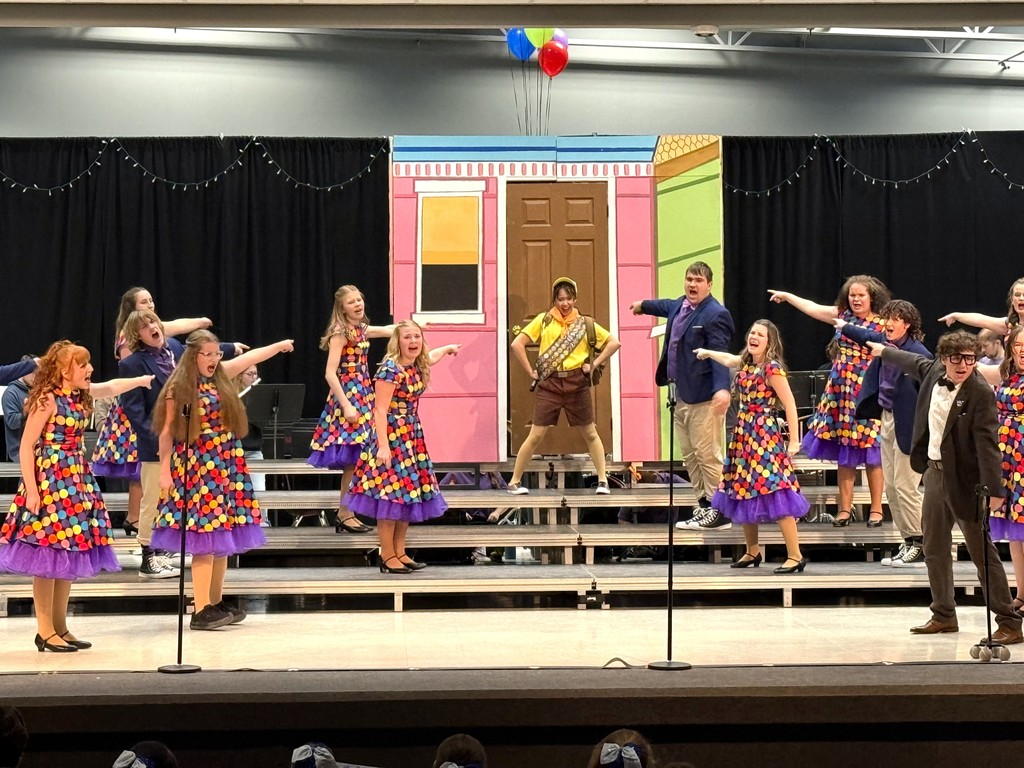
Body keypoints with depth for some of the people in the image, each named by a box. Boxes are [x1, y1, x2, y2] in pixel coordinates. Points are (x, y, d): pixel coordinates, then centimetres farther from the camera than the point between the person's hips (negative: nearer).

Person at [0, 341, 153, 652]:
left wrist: (141, 380, 24)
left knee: (69, 555, 10)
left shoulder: (81, 395, 9)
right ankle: (45, 631, 4)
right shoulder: (47, 399, -13)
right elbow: (26, 447, -14)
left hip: (77, 481, 8)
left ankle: (60, 628, 18)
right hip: (49, 481, -8)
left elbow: (112, 386, 30)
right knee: (47, 558, -4)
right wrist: (31, 491, -18)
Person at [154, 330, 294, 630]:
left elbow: (251, 356, 23)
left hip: (227, 467, 6)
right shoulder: (179, 388, -6)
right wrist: (164, 471, -9)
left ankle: (216, 603, 17)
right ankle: (201, 610, -6)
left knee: (224, 538, 8)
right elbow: (166, 433, -6)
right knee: (204, 541, -9)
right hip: (197, 469, -6)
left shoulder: (221, 376, 9)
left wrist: (280, 345, 31)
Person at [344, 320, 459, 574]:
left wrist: (448, 348, 52)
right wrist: (383, 446, -28)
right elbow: (380, 411, -21)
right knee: (391, 495, -7)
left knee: (409, 494, 9)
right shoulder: (390, 370, -17)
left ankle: (400, 552, 16)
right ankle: (387, 556, 1)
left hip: (412, 435, 9)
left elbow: (430, 357, 34)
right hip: (392, 436, -9)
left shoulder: (418, 365, 7)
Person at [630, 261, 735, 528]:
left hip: (704, 397, -9)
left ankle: (719, 512, 1)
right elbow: (666, 306, 38)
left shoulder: (715, 314, -14)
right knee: (690, 457, 12)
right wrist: (643, 305, 57)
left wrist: (722, 389, -36)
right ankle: (705, 506, 19)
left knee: (708, 456, -7)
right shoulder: (680, 305, 12)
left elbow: (719, 355, -22)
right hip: (682, 395, 9)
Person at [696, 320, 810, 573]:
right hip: (743, 434, 9)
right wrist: (706, 352, 49)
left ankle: (795, 556, -11)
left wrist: (794, 440, -17)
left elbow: (790, 404, -15)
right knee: (743, 493, 13)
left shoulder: (772, 368, -13)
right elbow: (728, 359, 35)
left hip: (764, 436, -9)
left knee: (774, 494, -13)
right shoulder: (746, 363, 11)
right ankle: (752, 552, 26)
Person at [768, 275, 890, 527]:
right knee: (843, 453, 7)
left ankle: (876, 509, 9)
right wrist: (787, 296, 26)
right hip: (840, 391, 5)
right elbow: (812, 308, 19)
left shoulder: (882, 325, -5)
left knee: (871, 453, -1)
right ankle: (845, 508, 14)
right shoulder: (842, 315, 8)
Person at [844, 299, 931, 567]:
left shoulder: (918, 353, -19)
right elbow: (867, 336, 27)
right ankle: (909, 541, 20)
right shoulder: (884, 341, 3)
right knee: (891, 487, 11)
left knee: (905, 487, -5)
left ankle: (919, 545, 7)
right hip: (886, 419, 8)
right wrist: (844, 326, 42)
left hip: (907, 424, -8)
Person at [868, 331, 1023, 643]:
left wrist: (992, 490, -27)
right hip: (934, 471, 7)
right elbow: (915, 363, 26)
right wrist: (884, 351, 42)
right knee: (934, 549, 15)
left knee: (982, 553, -4)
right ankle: (944, 615, 28)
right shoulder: (934, 372, 2)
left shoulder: (980, 394, -18)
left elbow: (987, 444, -22)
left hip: (964, 481, -7)